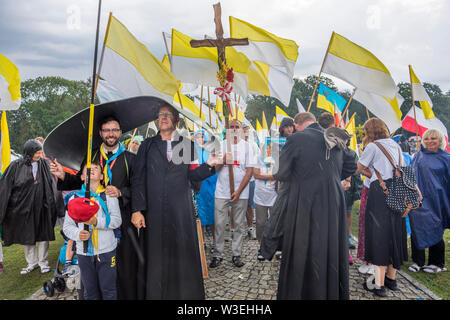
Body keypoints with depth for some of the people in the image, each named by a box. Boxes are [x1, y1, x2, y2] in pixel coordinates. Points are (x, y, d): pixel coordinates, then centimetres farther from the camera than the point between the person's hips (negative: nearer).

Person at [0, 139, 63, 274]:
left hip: (42, 207, 1)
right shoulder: (16, 166, -8)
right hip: (24, 207, 0)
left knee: (43, 235, 8)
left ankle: (43, 262, 22)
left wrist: (54, 205, -2)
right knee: (27, 237, 12)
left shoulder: (45, 164, -2)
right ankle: (32, 263, 29)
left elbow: (52, 185, 1)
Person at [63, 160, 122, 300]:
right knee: (90, 291, 14)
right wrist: (77, 234, -14)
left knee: (108, 289, 6)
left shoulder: (109, 195, -1)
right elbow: (67, 226, 6)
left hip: (107, 250, -2)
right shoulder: (74, 198, 5)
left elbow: (117, 220, -10)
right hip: (83, 252, 2)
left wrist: (96, 222, -24)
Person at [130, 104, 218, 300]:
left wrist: (208, 165, -14)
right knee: (155, 256, 5)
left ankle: (184, 293, 19)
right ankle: (153, 293, 20)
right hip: (154, 210, 0)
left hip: (180, 210, 1)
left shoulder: (187, 144, 9)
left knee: (182, 254, 4)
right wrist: (137, 209, -5)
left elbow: (192, 174, 5)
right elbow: (138, 179, 3)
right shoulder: (147, 145, 7)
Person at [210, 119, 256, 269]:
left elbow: (249, 171, -1)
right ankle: (218, 254, 13)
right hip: (222, 191, 1)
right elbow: (215, 169, 4)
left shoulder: (246, 146, 4)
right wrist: (223, 160, -17)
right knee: (219, 224, 1)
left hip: (241, 192, 0)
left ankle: (236, 254, 17)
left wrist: (238, 191, -9)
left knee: (239, 225, 6)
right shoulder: (221, 145, 6)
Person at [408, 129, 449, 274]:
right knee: (417, 229, 3)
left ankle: (437, 263, 20)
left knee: (434, 230, 4)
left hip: (435, 200, -2)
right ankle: (418, 261, 15)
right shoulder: (419, 156, 9)